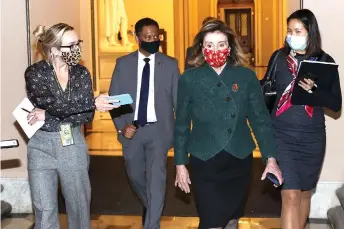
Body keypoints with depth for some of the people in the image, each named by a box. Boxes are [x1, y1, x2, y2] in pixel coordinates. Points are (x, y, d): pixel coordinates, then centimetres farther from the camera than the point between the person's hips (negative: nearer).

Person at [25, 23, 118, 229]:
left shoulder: (81, 73, 1)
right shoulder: (35, 73, -8)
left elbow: (87, 116, -5)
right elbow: (54, 105, -22)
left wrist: (47, 117, -14)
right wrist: (93, 103, -25)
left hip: (73, 146, 2)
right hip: (42, 147, -2)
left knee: (80, 204, 10)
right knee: (45, 210, 2)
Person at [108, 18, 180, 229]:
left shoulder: (170, 64, -1)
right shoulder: (123, 63, 2)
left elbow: (179, 100, 1)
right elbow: (114, 98, 3)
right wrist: (121, 126, -9)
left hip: (158, 129, -2)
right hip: (132, 129, 3)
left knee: (156, 179, -7)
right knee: (136, 176, 17)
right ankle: (150, 207, 46)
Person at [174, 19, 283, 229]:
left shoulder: (246, 76, -2)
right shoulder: (190, 78, -4)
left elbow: (260, 118, -1)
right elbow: (182, 124, 1)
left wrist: (271, 158, -7)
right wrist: (180, 164, 0)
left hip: (239, 160, 2)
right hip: (204, 161, -2)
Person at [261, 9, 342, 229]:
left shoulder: (325, 61, -2)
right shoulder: (279, 57, 0)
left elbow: (336, 104, -5)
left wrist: (314, 90, -20)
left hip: (312, 138, 1)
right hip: (282, 136, -1)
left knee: (304, 193, 16)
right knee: (290, 196, -8)